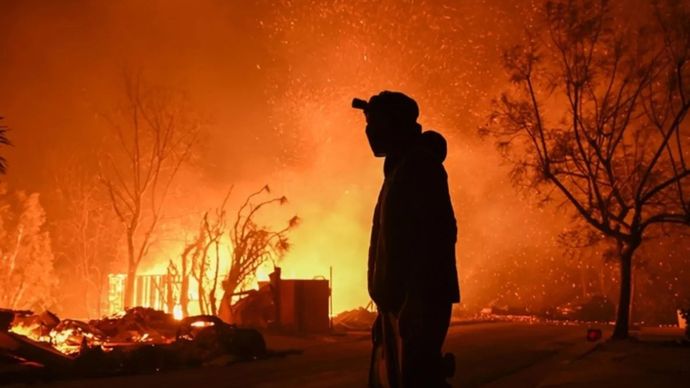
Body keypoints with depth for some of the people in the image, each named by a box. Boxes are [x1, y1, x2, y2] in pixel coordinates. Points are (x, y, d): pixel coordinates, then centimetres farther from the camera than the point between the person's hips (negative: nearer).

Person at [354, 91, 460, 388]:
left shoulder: (420, 165, -7)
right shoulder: (398, 171, 23)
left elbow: (437, 233, -18)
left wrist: (417, 301, -24)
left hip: (417, 301, -10)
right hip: (399, 302, 10)